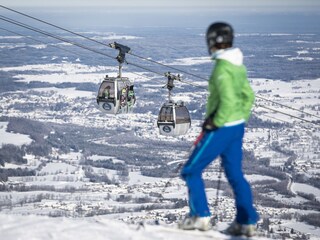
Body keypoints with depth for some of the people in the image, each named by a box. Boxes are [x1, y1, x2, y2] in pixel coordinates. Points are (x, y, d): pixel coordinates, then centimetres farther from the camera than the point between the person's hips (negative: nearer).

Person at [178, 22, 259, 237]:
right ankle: (248, 221, 12)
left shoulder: (222, 68, -20)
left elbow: (228, 101, -28)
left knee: (191, 170, 5)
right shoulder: (238, 66, 8)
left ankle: (201, 216, 5)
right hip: (237, 127, 9)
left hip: (221, 129, -9)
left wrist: (215, 122, -18)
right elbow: (248, 96, 17)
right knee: (235, 174, 13)